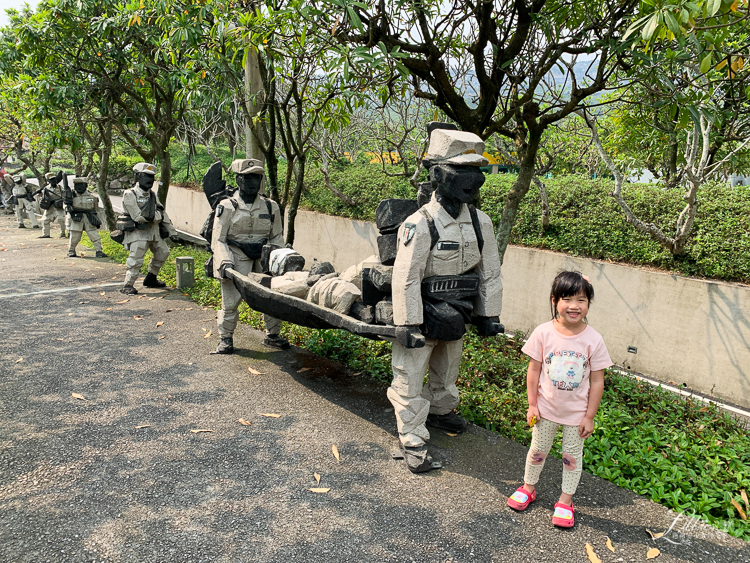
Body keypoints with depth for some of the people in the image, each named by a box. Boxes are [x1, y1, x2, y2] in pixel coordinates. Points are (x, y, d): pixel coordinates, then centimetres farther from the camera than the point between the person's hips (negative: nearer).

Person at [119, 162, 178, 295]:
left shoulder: (152, 195, 14)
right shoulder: (130, 195, -9)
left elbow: (163, 214, 17)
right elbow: (138, 216, -19)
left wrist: (171, 232, 13)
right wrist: (158, 216, -11)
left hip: (154, 231, 8)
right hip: (138, 233, -8)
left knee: (163, 252, 16)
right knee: (136, 258, -15)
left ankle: (150, 279, 30)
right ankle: (127, 285, -8)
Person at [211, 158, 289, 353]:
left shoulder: (271, 207, 9)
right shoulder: (227, 207, -1)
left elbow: (276, 237, 16)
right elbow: (218, 240, -2)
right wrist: (225, 262, -17)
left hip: (263, 260, 3)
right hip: (236, 261, -3)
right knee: (230, 301, -4)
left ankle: (272, 335, 21)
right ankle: (225, 339, 17)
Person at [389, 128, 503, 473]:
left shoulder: (480, 223, -2)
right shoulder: (420, 224, -23)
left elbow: (490, 273, 6)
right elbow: (406, 278, -22)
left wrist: (489, 315, 7)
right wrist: (409, 325, -21)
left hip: (455, 319, 6)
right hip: (423, 318, -6)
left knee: (447, 371, 26)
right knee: (409, 380, 1)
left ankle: (440, 411, 51)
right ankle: (413, 443, 14)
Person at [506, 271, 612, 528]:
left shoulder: (593, 339, -15)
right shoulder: (543, 333, -15)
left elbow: (597, 381, -8)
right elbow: (534, 370, -6)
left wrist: (590, 416, -7)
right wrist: (532, 405, -4)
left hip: (577, 412, 0)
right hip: (546, 409, 1)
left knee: (572, 456, 14)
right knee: (538, 451, 18)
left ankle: (565, 500, 34)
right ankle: (528, 488, 41)